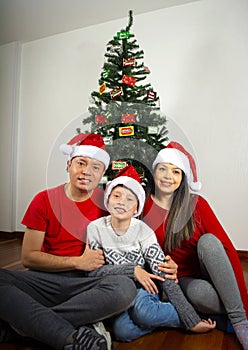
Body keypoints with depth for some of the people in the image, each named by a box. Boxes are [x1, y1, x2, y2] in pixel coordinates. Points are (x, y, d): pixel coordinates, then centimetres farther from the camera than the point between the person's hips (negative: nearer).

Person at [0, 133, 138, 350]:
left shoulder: (106, 202, 3)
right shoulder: (45, 200, 2)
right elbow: (28, 257, -2)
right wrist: (78, 262, -10)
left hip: (84, 283, 1)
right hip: (44, 280, 0)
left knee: (125, 288, -30)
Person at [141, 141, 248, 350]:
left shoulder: (196, 204, -8)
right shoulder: (144, 207, -8)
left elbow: (227, 247, -12)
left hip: (208, 271, 1)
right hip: (181, 279, -1)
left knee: (207, 240, -30)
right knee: (199, 293, -36)